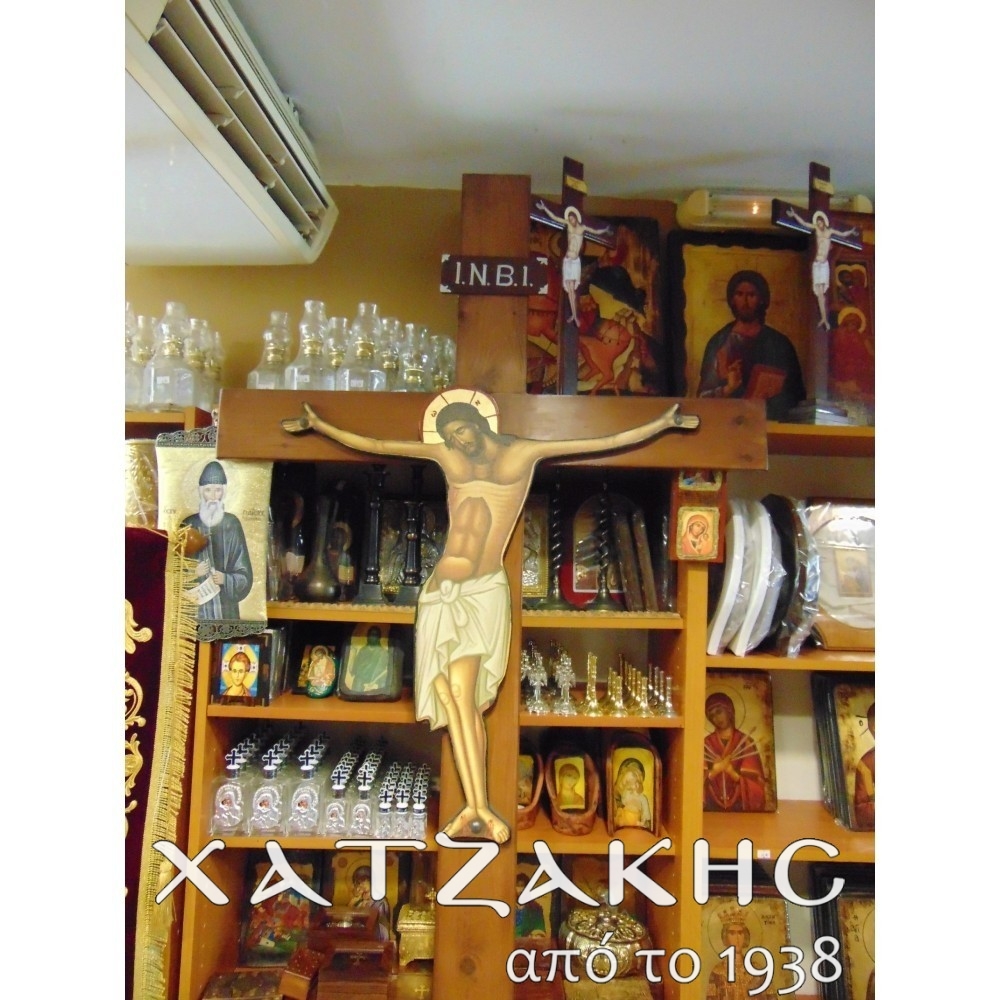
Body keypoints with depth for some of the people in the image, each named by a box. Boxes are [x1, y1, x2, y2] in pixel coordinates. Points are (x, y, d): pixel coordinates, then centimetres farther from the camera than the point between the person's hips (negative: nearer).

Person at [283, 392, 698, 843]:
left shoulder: (524, 452, 7)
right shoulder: (446, 455, 14)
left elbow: (610, 441, 6)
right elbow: (373, 445, 17)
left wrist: (662, 422, 4)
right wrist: (318, 425, 18)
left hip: (484, 589, -3)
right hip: (442, 590, 3)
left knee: (461, 692, -15)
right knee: (452, 697, -6)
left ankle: (476, 808, -7)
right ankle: (476, 808, -1)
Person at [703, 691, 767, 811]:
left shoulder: (746, 741, 3)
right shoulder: (706, 743, 7)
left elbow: (753, 780, 0)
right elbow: (701, 778, 3)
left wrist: (733, 773, -16)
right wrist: (713, 771, -15)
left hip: (740, 804, 0)